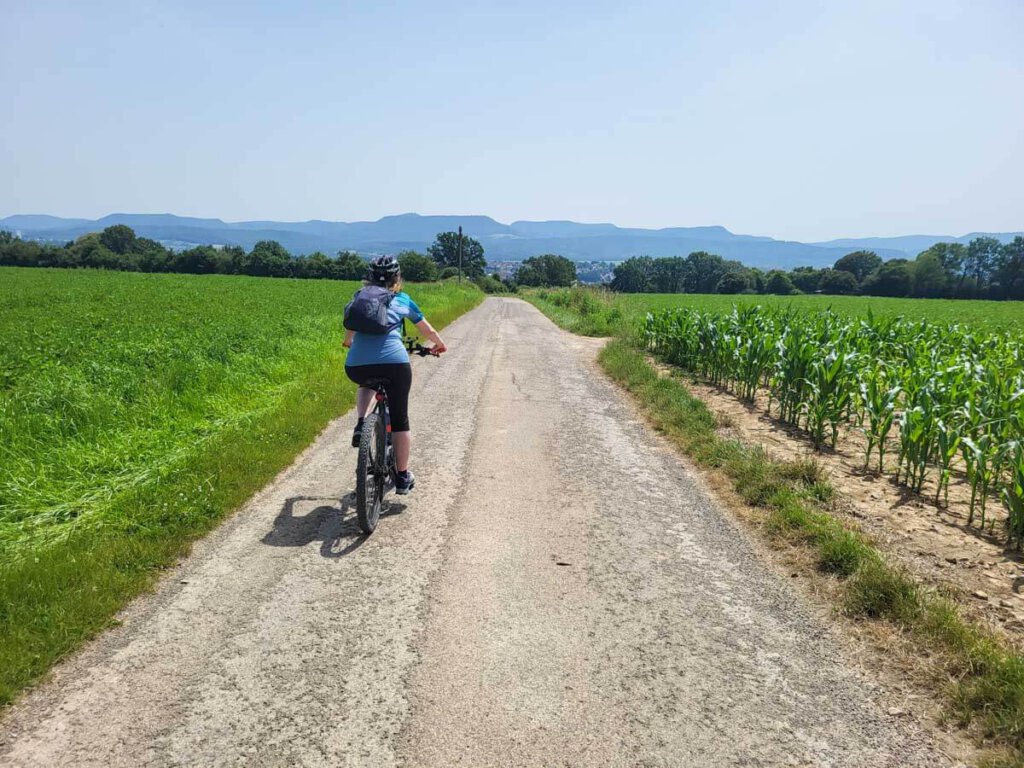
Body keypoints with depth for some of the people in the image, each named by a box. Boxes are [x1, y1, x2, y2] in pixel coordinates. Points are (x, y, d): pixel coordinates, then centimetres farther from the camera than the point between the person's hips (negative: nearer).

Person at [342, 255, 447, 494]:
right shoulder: (402, 300, 17)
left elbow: (350, 331, 38)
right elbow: (428, 330, 28)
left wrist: (349, 343, 60)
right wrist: (439, 345, 48)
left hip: (356, 365, 2)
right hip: (394, 362, -2)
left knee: (367, 384, 38)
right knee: (399, 419, 12)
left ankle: (361, 425, 14)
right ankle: (403, 477, 18)